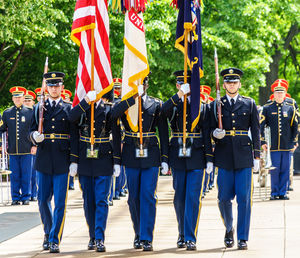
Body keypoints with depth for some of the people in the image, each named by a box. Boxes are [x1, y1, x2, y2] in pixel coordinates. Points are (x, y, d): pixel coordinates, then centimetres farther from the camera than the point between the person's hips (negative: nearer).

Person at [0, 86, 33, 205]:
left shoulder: (29, 112, 4)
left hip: (26, 150, -1)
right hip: (13, 150, 1)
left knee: (26, 174, 2)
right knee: (14, 175, 3)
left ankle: (25, 197, 9)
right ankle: (15, 198, 10)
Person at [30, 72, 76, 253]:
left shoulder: (68, 108, 4)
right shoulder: (39, 108, 10)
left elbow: (73, 136, 2)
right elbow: (32, 131, 11)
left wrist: (74, 160, -5)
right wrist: (35, 136, -14)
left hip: (62, 161, -2)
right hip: (44, 161, 2)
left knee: (60, 202, -4)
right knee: (43, 200, 7)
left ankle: (55, 239, -1)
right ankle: (48, 233, 27)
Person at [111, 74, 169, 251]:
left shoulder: (156, 104, 5)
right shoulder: (125, 104, 5)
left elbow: (163, 132, 6)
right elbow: (114, 113, -20)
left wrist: (165, 158, 1)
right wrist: (134, 97, -23)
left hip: (151, 156, -1)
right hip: (131, 156, 1)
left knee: (148, 196, -8)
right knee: (134, 198, 7)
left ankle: (147, 238, -6)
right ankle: (138, 235, 20)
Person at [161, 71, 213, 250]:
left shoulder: (202, 106, 6)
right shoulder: (173, 104, 7)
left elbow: (207, 134, 4)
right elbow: (163, 111, -19)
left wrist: (209, 159, -1)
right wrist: (179, 95, -27)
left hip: (196, 157, -2)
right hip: (178, 157, 2)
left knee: (193, 198, -7)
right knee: (179, 197, 8)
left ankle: (191, 237, -6)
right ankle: (182, 235, 20)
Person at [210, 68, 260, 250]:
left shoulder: (249, 104, 8)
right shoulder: (216, 105, 9)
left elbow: (256, 131, 7)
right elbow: (212, 130, 12)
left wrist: (257, 156, 1)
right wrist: (216, 134, -12)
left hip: (244, 156, -1)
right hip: (224, 156, 1)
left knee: (244, 198, -4)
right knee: (224, 198, 2)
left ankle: (243, 238, 2)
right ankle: (229, 229, 26)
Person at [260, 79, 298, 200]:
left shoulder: (291, 108, 7)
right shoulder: (267, 108, 2)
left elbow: (295, 126, 12)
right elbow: (261, 126, 4)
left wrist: (295, 142, 7)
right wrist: (263, 142, -2)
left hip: (287, 145, 2)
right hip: (273, 145, -2)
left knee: (285, 170, 3)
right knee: (274, 170, -1)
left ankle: (283, 192, 11)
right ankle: (274, 193, 8)